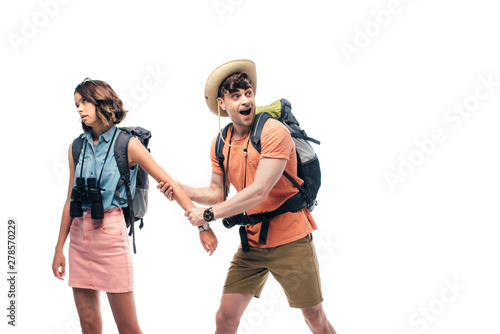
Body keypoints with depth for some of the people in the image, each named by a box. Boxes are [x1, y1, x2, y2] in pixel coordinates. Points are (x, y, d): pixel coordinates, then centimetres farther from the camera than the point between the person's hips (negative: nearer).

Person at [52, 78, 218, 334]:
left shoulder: (127, 144, -3)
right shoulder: (77, 147, 10)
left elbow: (170, 185, -4)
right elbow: (71, 199, 15)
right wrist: (59, 248, 14)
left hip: (110, 231, -4)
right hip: (79, 233, 5)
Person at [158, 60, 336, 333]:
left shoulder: (273, 132, -17)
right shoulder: (221, 143, 4)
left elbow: (259, 192, -23)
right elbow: (218, 193, 12)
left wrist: (208, 213, -19)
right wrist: (182, 190, -6)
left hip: (290, 241, -5)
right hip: (251, 243, 5)